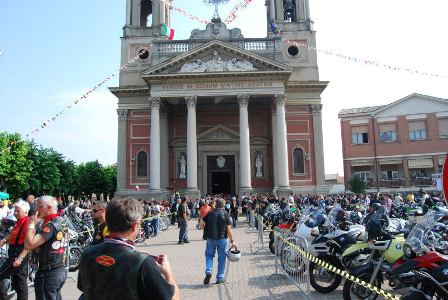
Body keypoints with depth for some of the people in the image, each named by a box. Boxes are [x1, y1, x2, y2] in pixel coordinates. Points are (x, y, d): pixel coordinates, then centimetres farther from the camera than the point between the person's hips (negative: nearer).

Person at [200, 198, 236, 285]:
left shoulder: (210, 213, -1)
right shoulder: (226, 215, -7)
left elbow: (201, 223, -2)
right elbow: (229, 229, -10)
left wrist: (206, 231, 14)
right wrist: (232, 241, -4)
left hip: (210, 238, 1)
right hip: (222, 239, -1)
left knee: (209, 255, 18)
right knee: (221, 258, 9)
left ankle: (208, 272, -2)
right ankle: (220, 278, 14)